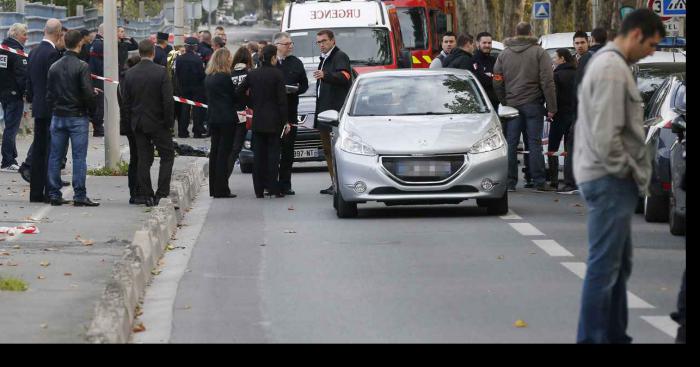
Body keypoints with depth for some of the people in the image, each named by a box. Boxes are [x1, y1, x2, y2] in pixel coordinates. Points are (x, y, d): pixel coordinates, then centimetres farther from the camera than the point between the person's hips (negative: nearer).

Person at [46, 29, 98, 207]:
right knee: (79, 157, -2)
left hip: (58, 117, 5)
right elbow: (88, 93, -16)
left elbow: (49, 94, 6)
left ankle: (54, 194, 10)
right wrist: (91, 108, 2)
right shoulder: (82, 66, -12)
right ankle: (79, 195, -4)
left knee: (55, 157, 8)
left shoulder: (54, 67, 4)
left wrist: (54, 110, 16)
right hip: (78, 117, -5)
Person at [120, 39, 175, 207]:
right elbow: (168, 100, -15)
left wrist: (128, 122, 12)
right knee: (167, 156, 7)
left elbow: (125, 102, 4)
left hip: (138, 123, 4)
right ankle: (162, 193, -3)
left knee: (144, 159, 9)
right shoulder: (161, 72, -12)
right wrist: (169, 122, -5)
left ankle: (146, 195, 8)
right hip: (158, 123, -4)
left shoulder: (129, 74, -1)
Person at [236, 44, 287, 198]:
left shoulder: (252, 74, 2)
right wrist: (284, 121, -5)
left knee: (258, 154, 7)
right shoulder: (277, 74, -9)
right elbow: (282, 99, -10)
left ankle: (259, 189, 6)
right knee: (273, 152, 2)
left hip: (257, 120, 3)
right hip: (273, 120, -3)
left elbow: (239, 92, 4)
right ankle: (273, 187, -3)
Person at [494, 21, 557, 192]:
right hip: (533, 104, -2)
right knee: (535, 143, -1)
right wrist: (551, 107, -6)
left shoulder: (504, 55, 9)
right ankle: (539, 182, -2)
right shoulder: (539, 53, -2)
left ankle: (510, 182, 4)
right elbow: (547, 82, -7)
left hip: (512, 104, 2)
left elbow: (497, 82, 9)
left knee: (510, 144, 5)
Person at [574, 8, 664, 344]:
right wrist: (625, 169, -11)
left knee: (619, 264, 16)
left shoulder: (607, 63, 16)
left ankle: (615, 335, 23)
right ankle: (592, 338, -5)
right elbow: (606, 134, -23)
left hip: (610, 180, 11)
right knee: (604, 267, -8)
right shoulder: (613, 69, -17)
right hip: (610, 180, -11)